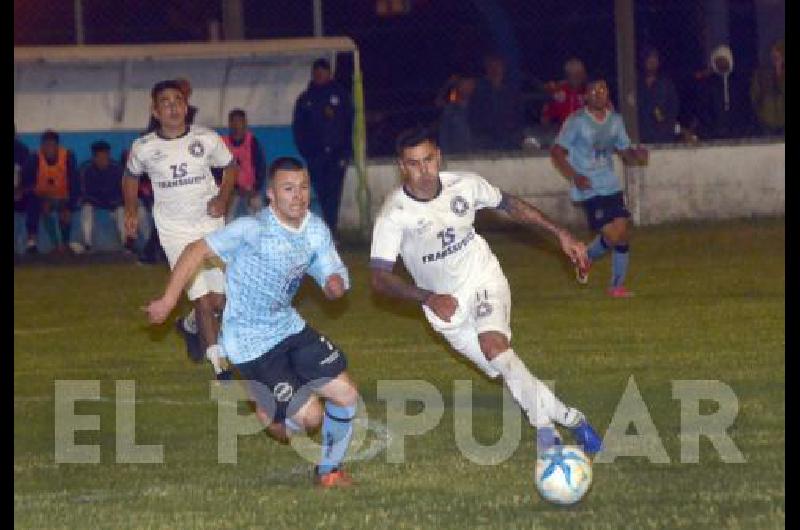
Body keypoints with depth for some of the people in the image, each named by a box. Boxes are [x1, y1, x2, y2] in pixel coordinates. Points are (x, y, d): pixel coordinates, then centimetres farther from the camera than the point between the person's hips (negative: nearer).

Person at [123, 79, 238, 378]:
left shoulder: (207, 140, -7)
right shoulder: (143, 148, -7)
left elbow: (230, 166, 10)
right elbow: (131, 177, 14)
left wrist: (222, 198, -4)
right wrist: (131, 211, 6)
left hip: (210, 224, 2)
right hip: (174, 230, -2)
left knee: (220, 300, 3)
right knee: (202, 298, -10)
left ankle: (190, 326, 37)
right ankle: (219, 367, -2)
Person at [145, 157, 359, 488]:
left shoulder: (315, 229, -2)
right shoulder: (253, 230, -25)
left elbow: (333, 274, 7)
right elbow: (198, 251, -22)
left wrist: (335, 283, -19)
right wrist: (168, 301, -23)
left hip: (288, 326, 7)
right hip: (250, 342, -7)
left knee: (346, 395, 2)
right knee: (309, 415, -9)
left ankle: (329, 470, 25)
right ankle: (266, 411, 27)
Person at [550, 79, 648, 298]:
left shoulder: (615, 120, 9)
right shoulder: (577, 121, -8)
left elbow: (625, 152, 17)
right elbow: (557, 153, -6)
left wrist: (636, 156, -7)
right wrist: (575, 177, -18)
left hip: (611, 186, 6)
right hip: (588, 188, -6)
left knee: (622, 232, -2)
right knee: (612, 234, -14)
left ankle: (617, 285, 9)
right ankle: (588, 258, 18)